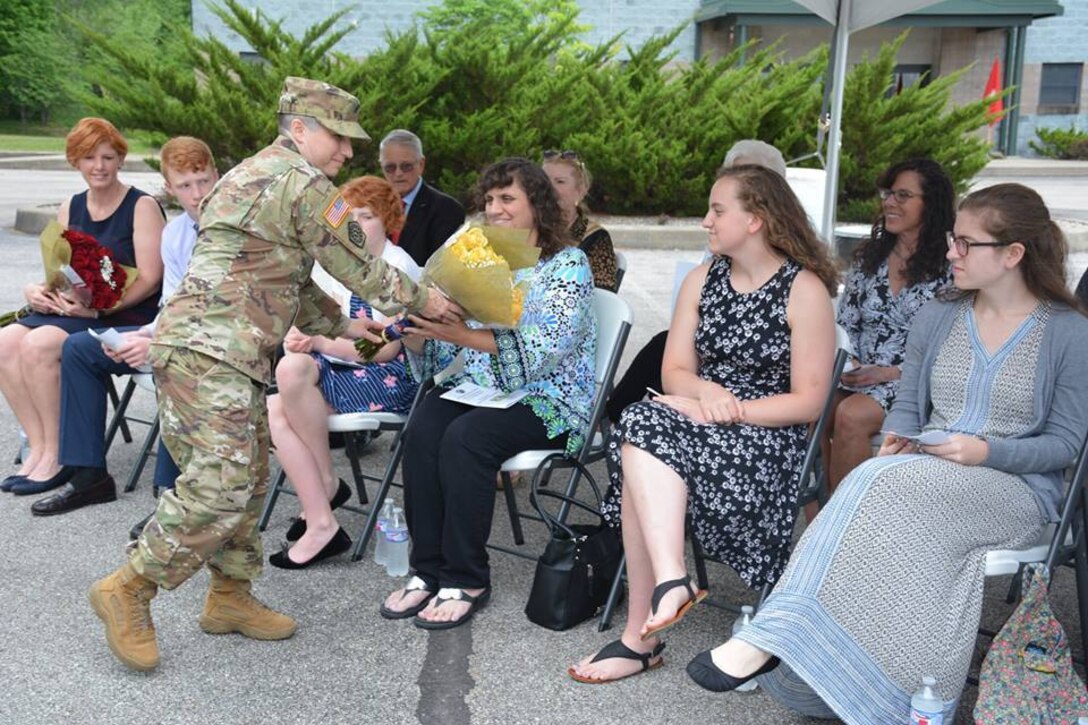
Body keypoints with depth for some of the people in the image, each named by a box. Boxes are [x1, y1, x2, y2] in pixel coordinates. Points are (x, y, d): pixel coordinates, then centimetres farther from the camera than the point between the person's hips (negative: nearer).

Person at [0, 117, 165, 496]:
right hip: (69, 310, 7)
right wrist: (35, 291, -7)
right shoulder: (70, 209, 15)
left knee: (39, 345, -28)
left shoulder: (142, 206, -5)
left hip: (126, 315, -7)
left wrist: (98, 308, -22)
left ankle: (56, 457, -15)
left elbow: (149, 279, -12)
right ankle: (38, 448, -10)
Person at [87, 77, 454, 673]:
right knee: (222, 483, -13)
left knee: (246, 477, 14)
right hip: (207, 351, -11)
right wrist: (422, 300, 9)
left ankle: (230, 597, 22)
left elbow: (287, 283, 28)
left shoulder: (251, 176, 25)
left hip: (227, 354, 11)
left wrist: (339, 325, 23)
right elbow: (360, 269, -4)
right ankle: (128, 589, -2)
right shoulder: (304, 182, -8)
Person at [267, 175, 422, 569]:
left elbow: (384, 348, -14)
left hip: (391, 378, -7)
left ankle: (327, 482, -12)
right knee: (275, 411, -22)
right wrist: (299, 336, -10)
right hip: (342, 370, 7)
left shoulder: (398, 267, -5)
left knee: (294, 368, -31)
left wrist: (320, 341, -19)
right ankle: (321, 523, -18)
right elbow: (313, 324, 15)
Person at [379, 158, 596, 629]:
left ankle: (466, 580, -19)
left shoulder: (568, 264, -3)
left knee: (465, 437, -31)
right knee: (422, 430, -25)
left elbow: (545, 348, -18)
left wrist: (462, 335, -27)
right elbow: (444, 352, 14)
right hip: (478, 387, 5)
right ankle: (427, 570, -16)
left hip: (547, 399, -5)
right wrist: (414, 334, -9)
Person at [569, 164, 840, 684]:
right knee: (645, 423, -29)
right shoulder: (702, 279, 14)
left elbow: (808, 401, -9)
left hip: (769, 436, -5)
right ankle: (671, 582, -37)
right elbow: (674, 371, 8)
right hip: (703, 422, 6)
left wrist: (727, 409, -17)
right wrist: (707, 391, -15)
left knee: (641, 433, -29)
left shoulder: (805, 290, -4)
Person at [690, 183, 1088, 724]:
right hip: (924, 473, 4)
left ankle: (771, 639, -40)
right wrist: (896, 442, -7)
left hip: (1017, 489, -3)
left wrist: (988, 452, -17)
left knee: (883, 485, -35)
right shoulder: (936, 318, 12)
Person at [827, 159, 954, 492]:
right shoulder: (868, 256, 14)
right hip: (857, 375, 4)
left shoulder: (949, 269, -2)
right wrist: (848, 364, -6)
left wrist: (889, 373, -15)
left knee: (851, 415, -32)